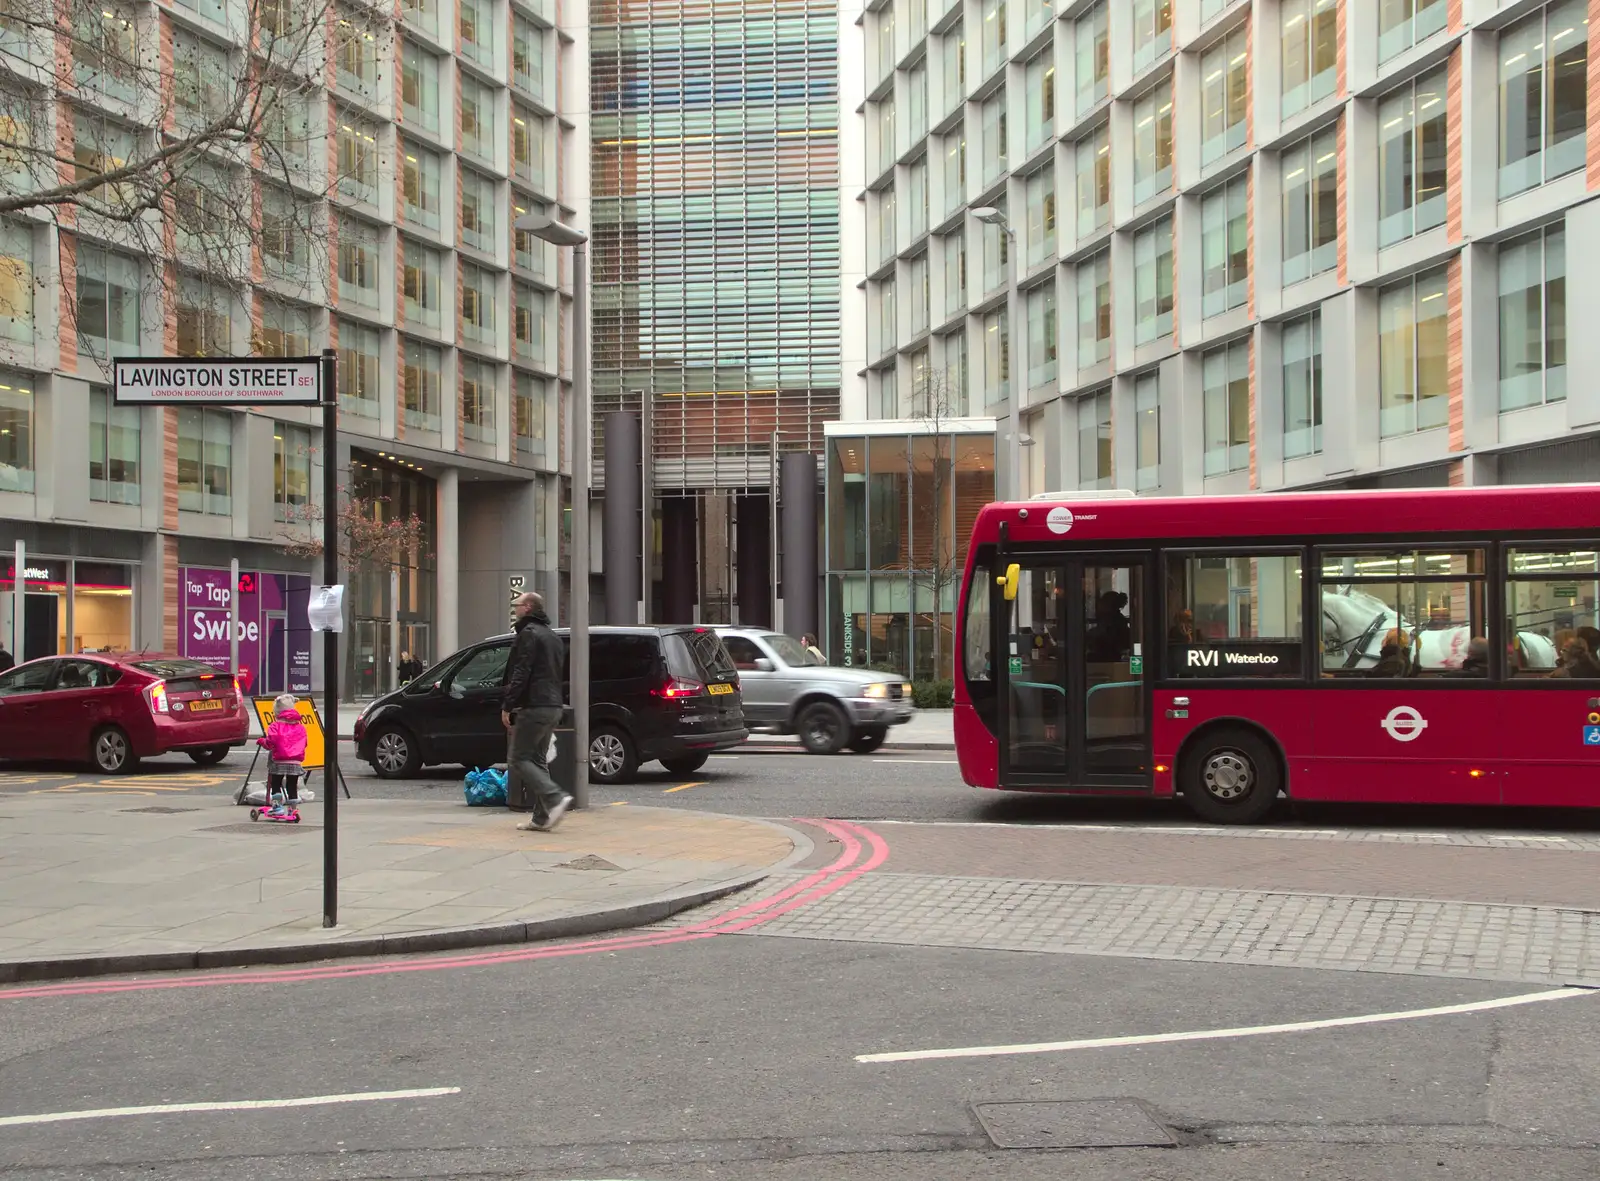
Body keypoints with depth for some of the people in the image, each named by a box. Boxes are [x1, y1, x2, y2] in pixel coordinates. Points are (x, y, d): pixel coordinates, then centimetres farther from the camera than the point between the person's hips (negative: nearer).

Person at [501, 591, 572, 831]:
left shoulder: (528, 634, -9)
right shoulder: (552, 636, 21)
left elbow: (520, 674, -17)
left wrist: (507, 706, -15)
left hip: (533, 707, -9)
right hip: (553, 706, 9)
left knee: (518, 759, -5)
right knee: (538, 760, 12)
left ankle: (555, 798, -20)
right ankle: (541, 817, 8)